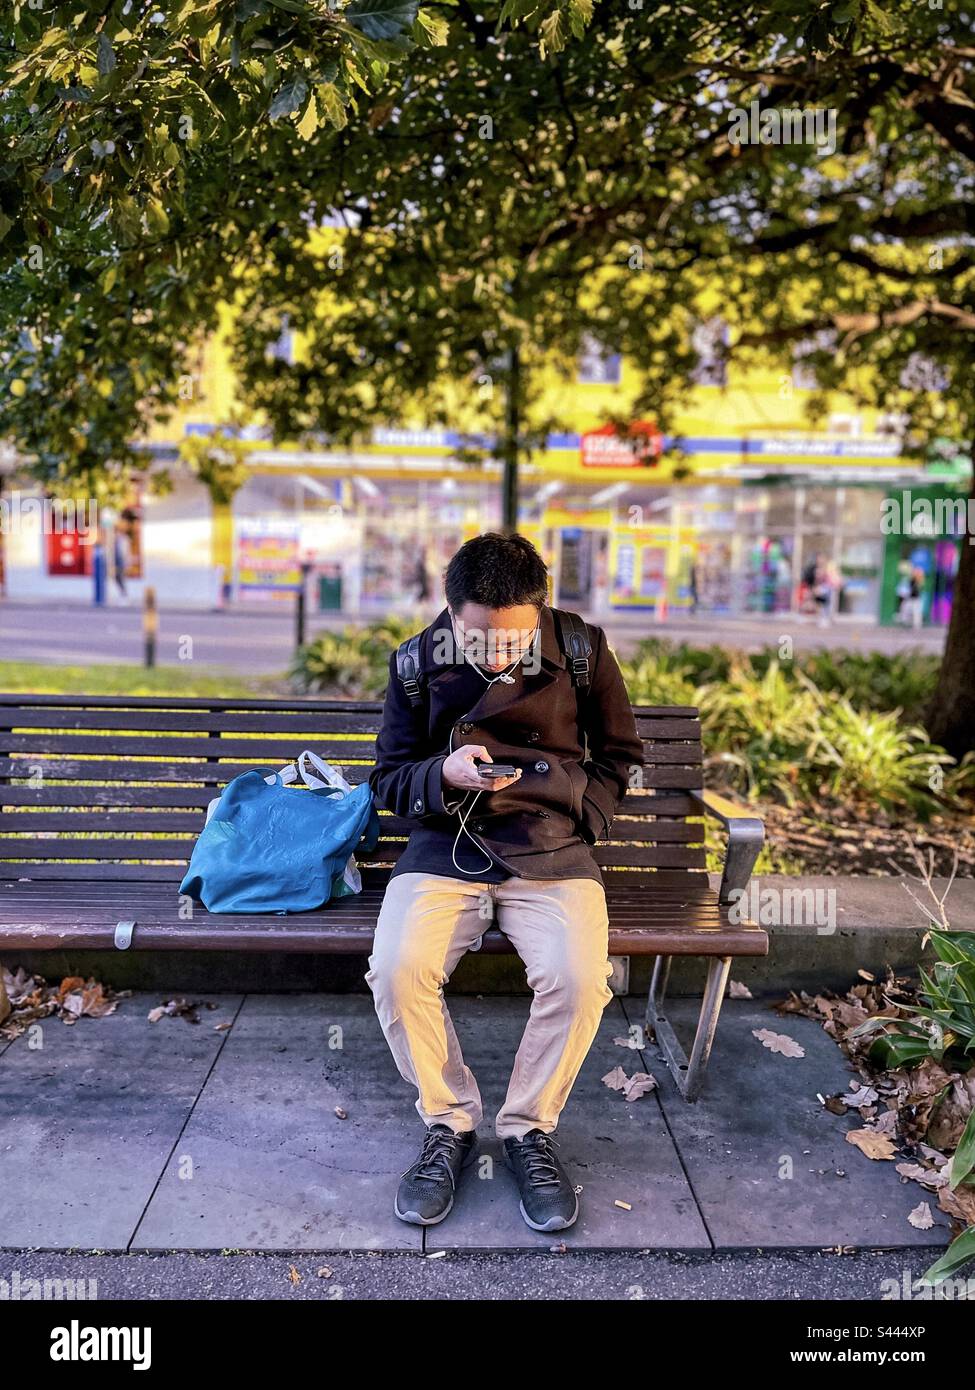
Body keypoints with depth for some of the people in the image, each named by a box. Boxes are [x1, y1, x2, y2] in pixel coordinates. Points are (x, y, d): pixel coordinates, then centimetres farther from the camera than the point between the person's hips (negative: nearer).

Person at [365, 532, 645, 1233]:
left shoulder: (583, 649, -1)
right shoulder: (417, 663, 0)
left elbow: (620, 755, 12)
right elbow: (389, 776, 8)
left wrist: (579, 823, -2)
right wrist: (445, 773, -14)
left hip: (552, 848, 0)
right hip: (445, 846, 1)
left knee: (579, 979, -27)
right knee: (397, 971, -25)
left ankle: (529, 1129, 2)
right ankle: (450, 1125, 2)